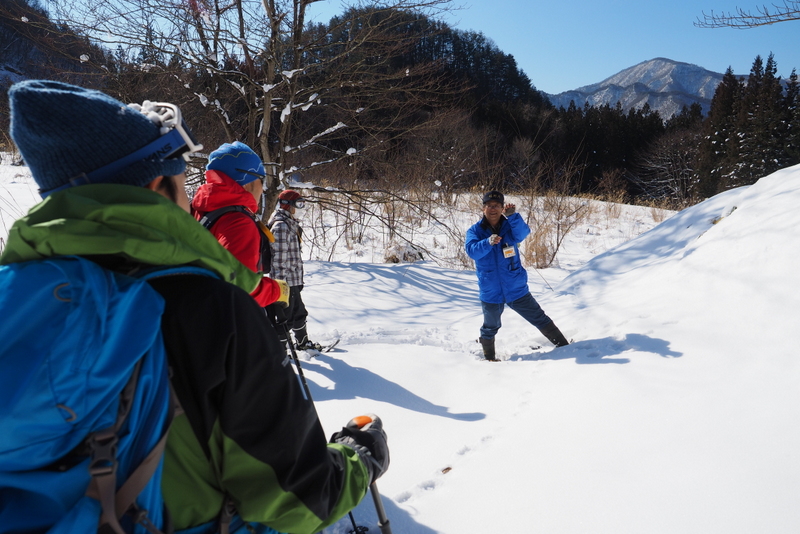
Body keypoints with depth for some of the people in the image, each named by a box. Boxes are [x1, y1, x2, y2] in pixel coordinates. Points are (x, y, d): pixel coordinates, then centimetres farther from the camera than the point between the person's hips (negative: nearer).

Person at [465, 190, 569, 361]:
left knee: (540, 319, 11)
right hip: (490, 292, 0)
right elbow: (472, 251, -23)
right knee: (490, 327, 18)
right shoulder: (475, 230, -6)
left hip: (516, 288, 0)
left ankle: (564, 346, 28)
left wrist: (512, 216, -44)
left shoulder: (510, 225, -3)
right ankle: (489, 357, 40)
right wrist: (488, 242, -43)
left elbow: (522, 233, -25)